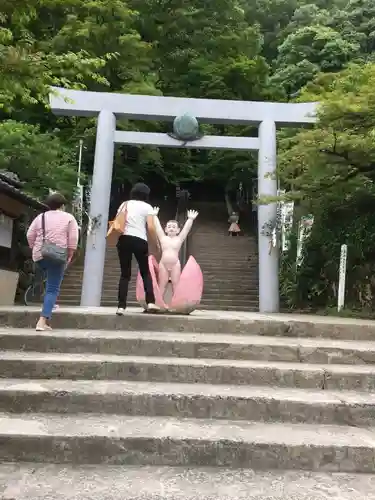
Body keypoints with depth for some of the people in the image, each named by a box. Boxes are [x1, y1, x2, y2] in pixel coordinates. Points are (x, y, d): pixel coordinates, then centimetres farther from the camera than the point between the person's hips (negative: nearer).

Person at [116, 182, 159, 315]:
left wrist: (117, 239, 20)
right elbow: (150, 228, -6)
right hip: (140, 240, -3)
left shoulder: (124, 205, 16)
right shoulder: (147, 207, 5)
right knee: (146, 272, 12)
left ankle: (121, 306, 0)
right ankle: (150, 302, 1)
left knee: (125, 274, 7)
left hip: (123, 239, 3)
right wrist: (157, 243, 4)